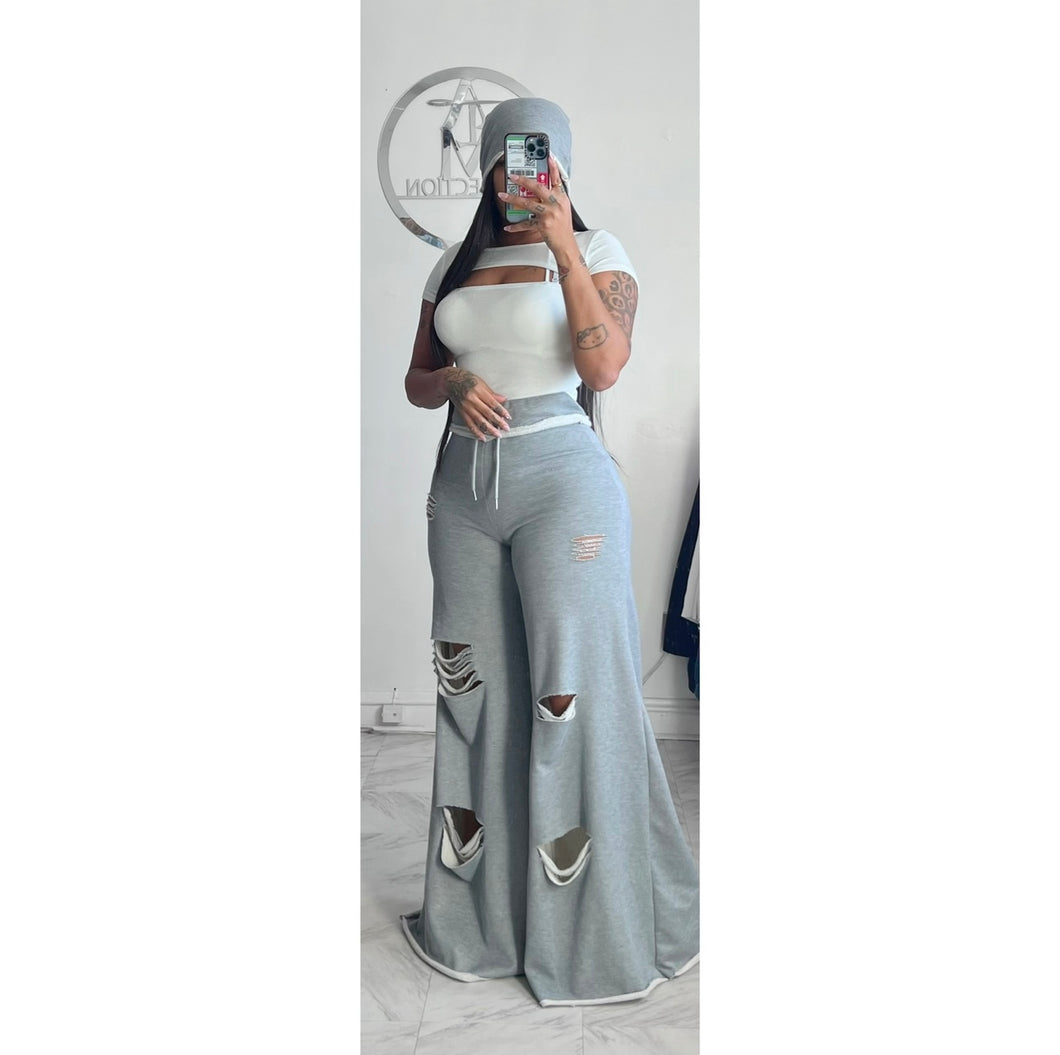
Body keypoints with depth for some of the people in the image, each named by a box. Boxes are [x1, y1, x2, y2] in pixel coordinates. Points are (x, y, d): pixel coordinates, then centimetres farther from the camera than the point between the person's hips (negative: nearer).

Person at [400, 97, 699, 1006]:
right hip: (463, 486, 5)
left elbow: (605, 364, -14)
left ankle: (600, 930, 15)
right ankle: (480, 910, 27)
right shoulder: (457, 266, 15)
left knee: (576, 696, -5)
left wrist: (562, 248, -19)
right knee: (472, 690, 8)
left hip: (563, 482, -5)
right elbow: (416, 382, 16)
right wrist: (456, 384, -6)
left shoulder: (598, 250, 2)